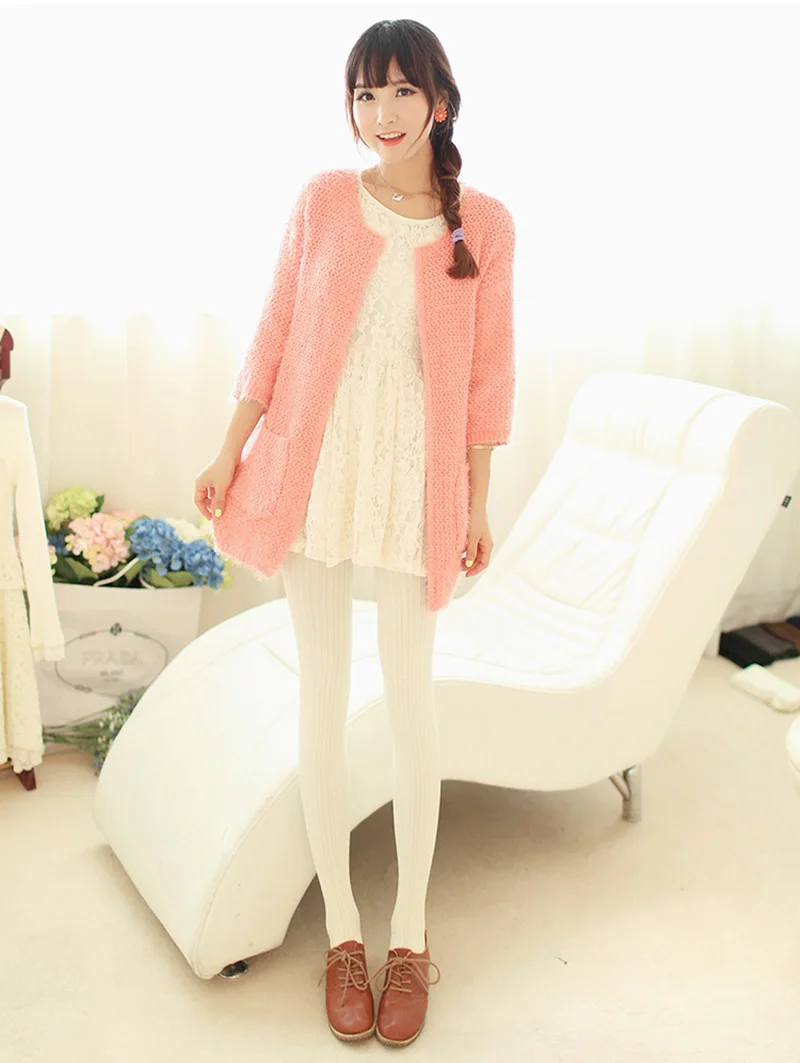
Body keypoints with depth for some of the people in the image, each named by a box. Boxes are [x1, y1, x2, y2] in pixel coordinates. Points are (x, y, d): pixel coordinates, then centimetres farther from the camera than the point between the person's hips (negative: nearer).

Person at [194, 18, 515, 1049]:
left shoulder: (484, 224, 0)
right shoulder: (323, 200, 3)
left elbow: (488, 371, 3)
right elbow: (274, 333, 6)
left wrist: (479, 502, 4)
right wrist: (228, 454, 4)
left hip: (415, 476, -1)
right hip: (313, 466, 1)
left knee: (409, 694, 3)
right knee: (322, 694, 5)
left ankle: (410, 935, 20)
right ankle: (342, 932, 20)